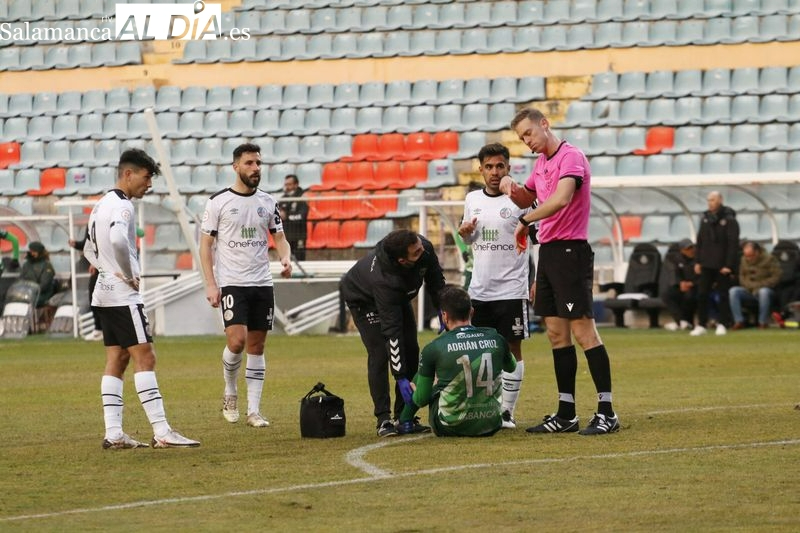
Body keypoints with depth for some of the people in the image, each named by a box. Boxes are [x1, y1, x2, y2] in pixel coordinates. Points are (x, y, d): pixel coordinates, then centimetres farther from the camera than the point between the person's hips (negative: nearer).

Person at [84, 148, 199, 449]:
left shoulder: (102, 205, 17)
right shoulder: (122, 206, -14)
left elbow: (90, 249, 26)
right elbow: (117, 240, -33)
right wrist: (129, 274, -20)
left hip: (105, 295, 10)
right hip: (123, 296, -10)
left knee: (116, 360, 9)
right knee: (145, 358, -11)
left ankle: (113, 434, 6)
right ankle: (161, 432, -15)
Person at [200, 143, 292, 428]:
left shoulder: (268, 201, 8)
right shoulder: (218, 202, -3)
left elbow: (279, 237, 14)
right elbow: (206, 245, -1)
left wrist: (286, 258, -9)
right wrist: (210, 284, -9)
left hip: (262, 284, 4)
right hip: (231, 283, -4)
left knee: (257, 345, 5)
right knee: (236, 341, -17)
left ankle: (254, 410, 9)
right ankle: (230, 392, 9)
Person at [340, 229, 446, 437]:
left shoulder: (424, 249, -32)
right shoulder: (384, 279, -46)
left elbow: (436, 283, -8)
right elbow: (391, 330, -40)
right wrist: (401, 378, -37)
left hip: (399, 296, 7)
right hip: (363, 299, -7)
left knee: (411, 352, 0)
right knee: (380, 355, -19)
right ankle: (383, 420, -14)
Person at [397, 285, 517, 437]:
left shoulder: (433, 349, -12)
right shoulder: (496, 339, -3)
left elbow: (421, 400, -3)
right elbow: (511, 367, 22)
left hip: (450, 428, -2)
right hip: (490, 427, 3)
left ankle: (405, 422, 35)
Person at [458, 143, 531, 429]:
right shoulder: (472, 199, 9)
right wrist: (464, 232, 0)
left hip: (512, 290, -5)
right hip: (479, 289, 5)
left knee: (512, 349, -1)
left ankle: (507, 412, 2)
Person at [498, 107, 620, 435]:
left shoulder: (571, 157, -12)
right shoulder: (541, 163, 17)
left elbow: (560, 199, -27)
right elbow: (526, 199, 31)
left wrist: (525, 220, -18)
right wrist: (511, 189, 8)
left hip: (570, 251, -9)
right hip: (547, 251, 9)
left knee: (583, 331, -10)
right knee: (557, 334, 8)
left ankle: (607, 412, -9)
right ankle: (566, 414, 11)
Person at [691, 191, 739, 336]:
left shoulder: (729, 220, -6)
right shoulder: (705, 219, 11)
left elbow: (733, 244, -10)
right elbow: (699, 241, 15)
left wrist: (729, 265, -15)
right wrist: (697, 261, 7)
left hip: (722, 266, -5)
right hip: (706, 265, 5)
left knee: (723, 295, 1)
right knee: (702, 295, 2)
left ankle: (723, 324, 9)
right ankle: (701, 325, 7)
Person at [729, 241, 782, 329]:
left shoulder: (769, 259, -6)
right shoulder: (744, 260, 8)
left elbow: (776, 277, -11)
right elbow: (741, 276, 15)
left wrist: (759, 286, -16)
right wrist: (750, 286, -5)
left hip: (765, 289, -4)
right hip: (748, 291, 4)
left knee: (764, 292, -40)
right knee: (733, 291, -24)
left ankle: (763, 322, -27)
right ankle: (739, 321, -23)